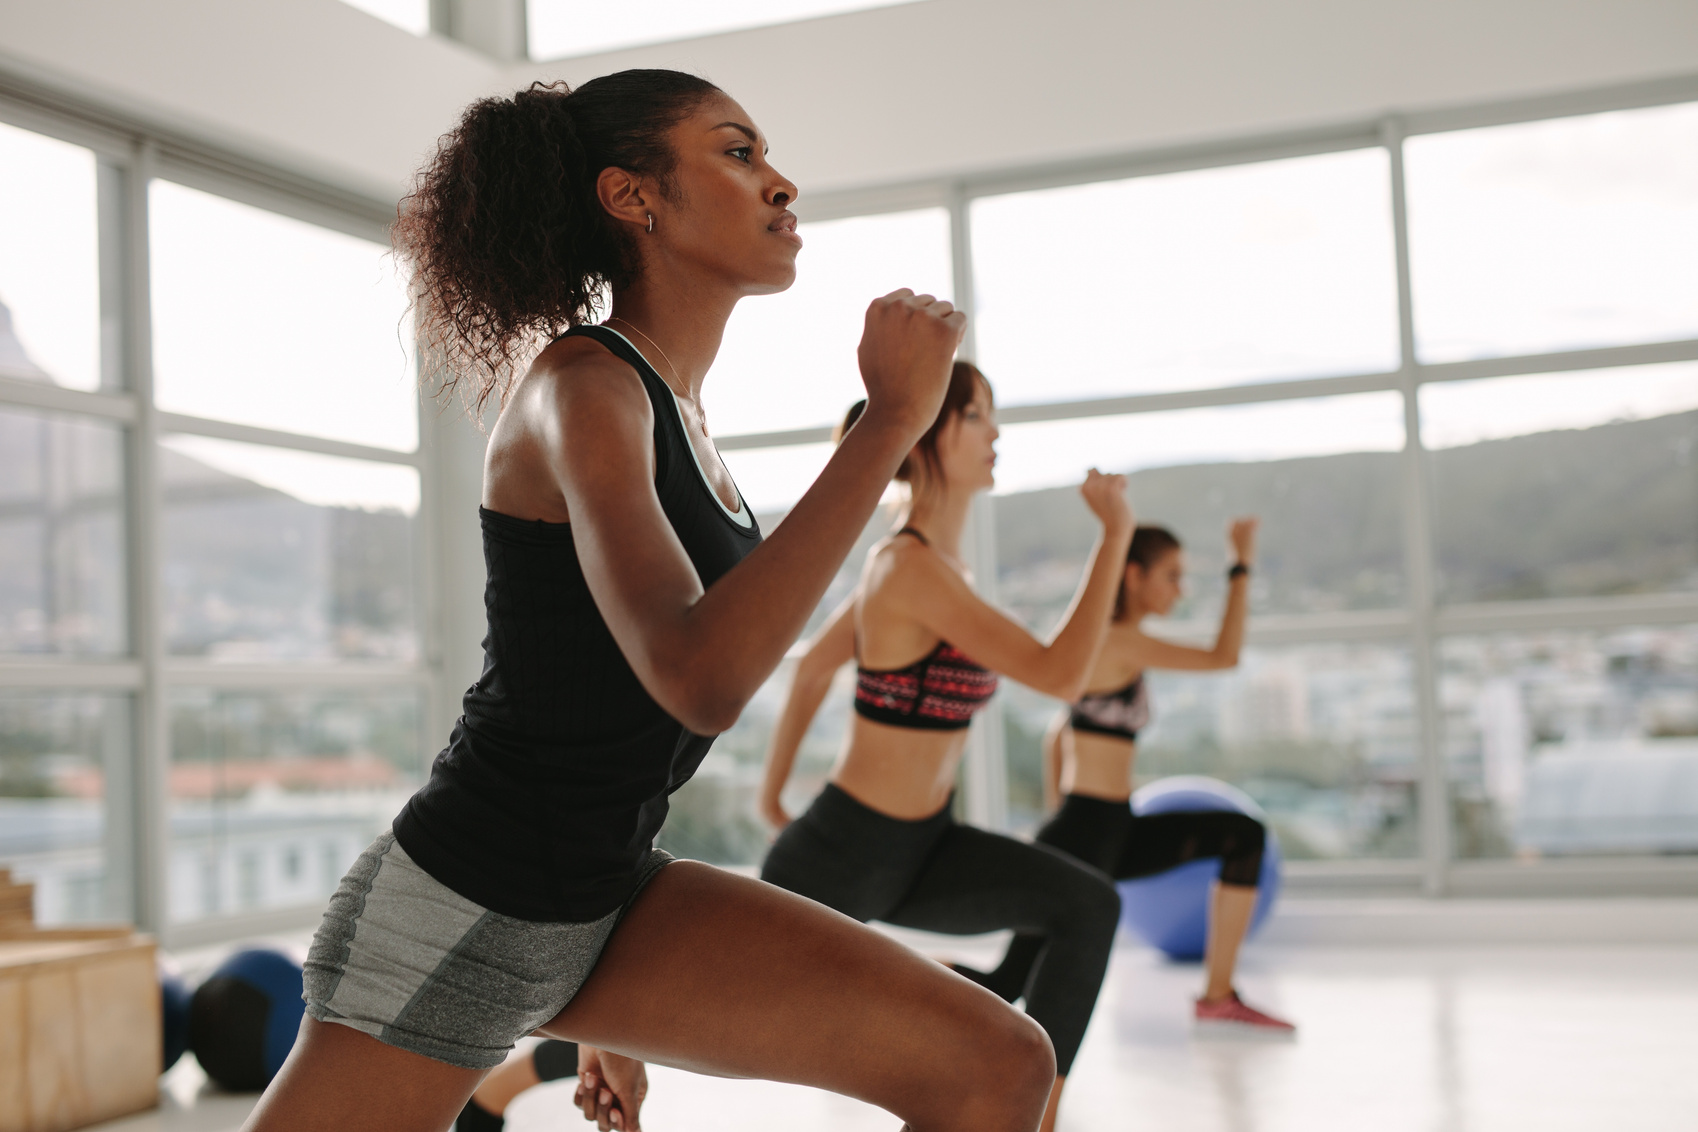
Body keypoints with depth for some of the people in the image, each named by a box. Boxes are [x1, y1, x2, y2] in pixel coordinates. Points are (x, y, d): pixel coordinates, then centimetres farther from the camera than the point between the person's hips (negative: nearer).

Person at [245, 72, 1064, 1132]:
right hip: (456, 910, -8)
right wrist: (892, 418, -29)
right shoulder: (581, 388, -17)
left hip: (606, 894, 8)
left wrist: (607, 1015, 22)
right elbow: (699, 680, -35)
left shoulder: (676, 411, 9)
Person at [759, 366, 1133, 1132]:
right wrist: (1116, 532, -22)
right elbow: (1059, 674, -28)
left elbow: (813, 662, 17)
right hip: (841, 853, -8)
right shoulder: (912, 568, -24)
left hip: (915, 848, 9)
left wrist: (773, 792, 23)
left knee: (1088, 906, -7)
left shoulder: (922, 557, 5)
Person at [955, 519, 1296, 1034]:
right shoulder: (1119, 640, -15)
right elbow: (1224, 657, -19)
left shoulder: (1106, 640, 14)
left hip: (1111, 835, 10)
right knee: (1005, 987, -7)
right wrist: (1242, 565, -11)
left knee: (1246, 836, 7)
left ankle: (1218, 997, 8)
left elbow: (1056, 733, 22)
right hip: (1083, 837, -10)